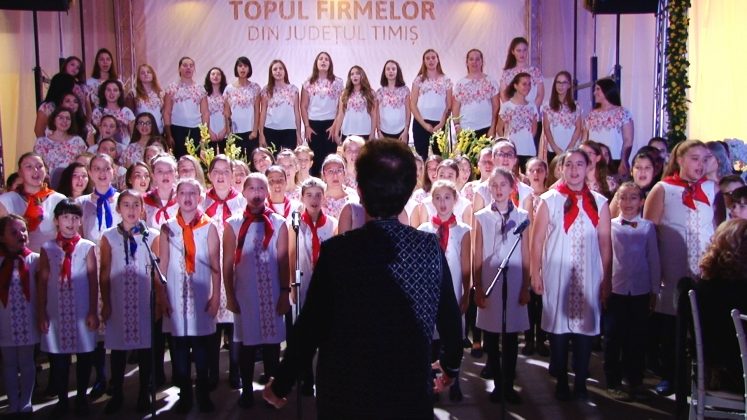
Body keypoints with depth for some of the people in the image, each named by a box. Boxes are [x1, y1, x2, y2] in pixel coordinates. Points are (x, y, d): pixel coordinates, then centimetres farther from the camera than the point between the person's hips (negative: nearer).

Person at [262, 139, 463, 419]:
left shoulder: (336, 251, -16)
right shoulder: (431, 248, -9)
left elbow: (310, 327, -12)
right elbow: (449, 317, 1)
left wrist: (280, 384, 2)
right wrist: (451, 365, 20)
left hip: (346, 395, -1)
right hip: (411, 393, 1)